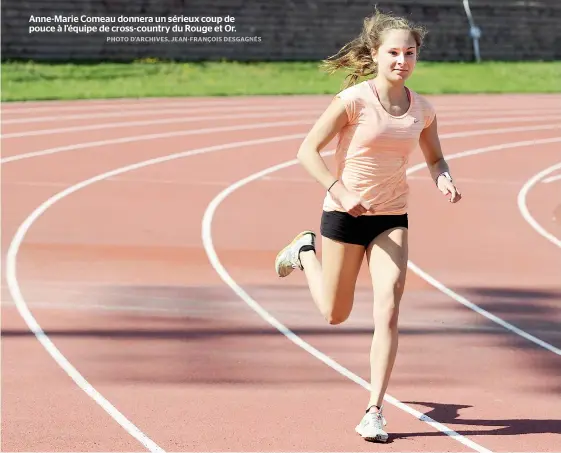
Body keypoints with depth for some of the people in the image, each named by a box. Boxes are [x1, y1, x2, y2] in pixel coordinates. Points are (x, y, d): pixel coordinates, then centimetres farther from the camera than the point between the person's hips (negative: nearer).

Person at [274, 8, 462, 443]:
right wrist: (340, 191, -26)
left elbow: (435, 158, 15)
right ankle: (305, 252, 44)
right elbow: (308, 151, -13)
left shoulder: (423, 110, -1)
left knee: (388, 313, -11)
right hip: (345, 214, -3)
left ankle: (374, 413, -4)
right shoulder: (354, 100, -15)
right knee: (335, 313, 13)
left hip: (392, 219, 3)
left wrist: (444, 180, -8)